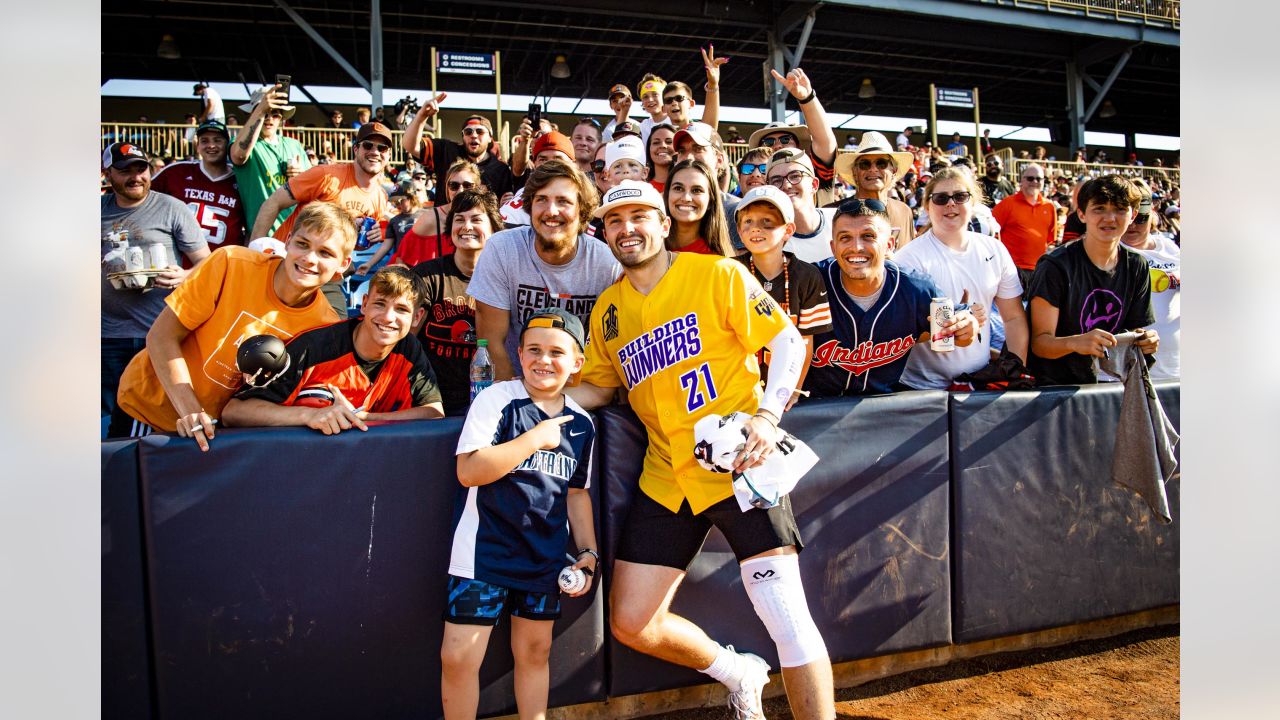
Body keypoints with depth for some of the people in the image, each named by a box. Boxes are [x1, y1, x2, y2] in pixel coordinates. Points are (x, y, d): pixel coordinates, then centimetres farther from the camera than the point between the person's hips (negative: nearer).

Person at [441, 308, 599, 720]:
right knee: (458, 657, -4)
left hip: (545, 558, 4)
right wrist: (536, 439, -19)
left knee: (534, 651, 15)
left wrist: (587, 552, 9)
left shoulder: (581, 423, 6)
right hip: (484, 551, -4)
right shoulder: (497, 399, -9)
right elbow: (469, 471, -20)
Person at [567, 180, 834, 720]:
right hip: (665, 478, 6)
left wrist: (766, 417, -18)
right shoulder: (608, 309, 11)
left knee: (786, 616, -9)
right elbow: (597, 387, 19)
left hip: (740, 464, -5)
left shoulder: (717, 275, -4)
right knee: (631, 625, 6)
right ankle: (739, 675, 31)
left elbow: (789, 342, -5)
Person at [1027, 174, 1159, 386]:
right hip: (1051, 385, -5)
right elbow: (1039, 342, -15)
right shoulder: (1056, 266, -14)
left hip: (1101, 384, 5)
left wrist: (1146, 341, -11)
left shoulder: (1137, 267, 5)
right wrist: (1075, 342, -36)